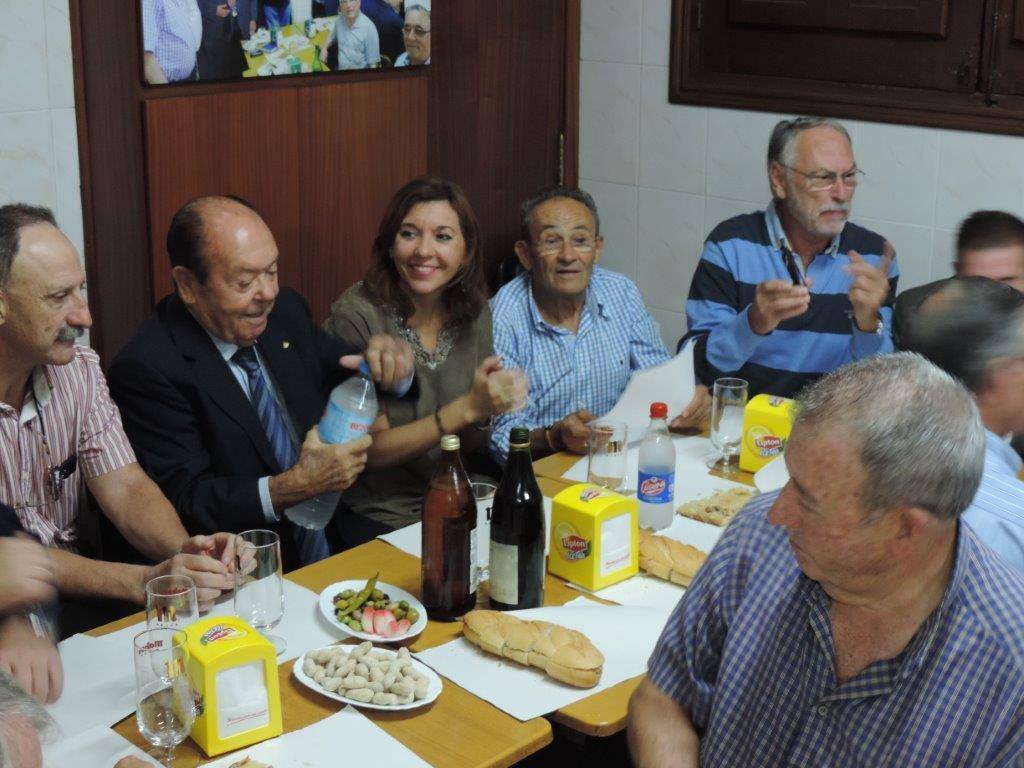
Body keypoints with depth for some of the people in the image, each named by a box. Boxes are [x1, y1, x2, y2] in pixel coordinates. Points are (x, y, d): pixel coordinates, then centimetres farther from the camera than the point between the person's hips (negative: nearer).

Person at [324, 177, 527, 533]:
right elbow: (369, 450, -13)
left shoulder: (475, 313, 2)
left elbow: (470, 444, 7)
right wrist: (467, 408, -22)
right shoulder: (357, 315, -13)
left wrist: (492, 404, -15)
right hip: (380, 520, -5)